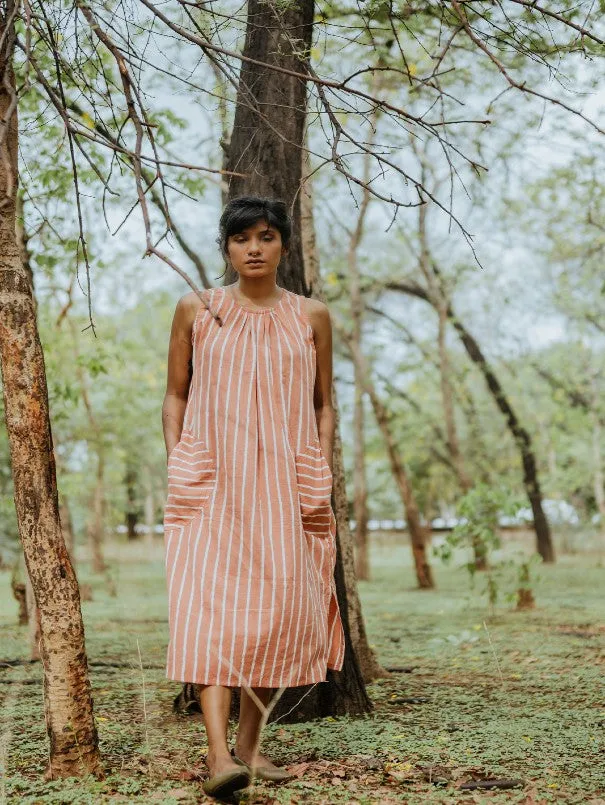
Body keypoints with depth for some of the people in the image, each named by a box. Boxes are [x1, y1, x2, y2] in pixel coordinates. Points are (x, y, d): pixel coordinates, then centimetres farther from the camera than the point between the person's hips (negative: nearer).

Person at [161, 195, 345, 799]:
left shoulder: (311, 316, 9)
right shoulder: (195, 310, 6)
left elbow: (324, 406, 13)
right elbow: (175, 395, 11)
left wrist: (323, 476, 2)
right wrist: (175, 462, -1)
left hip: (286, 483, 2)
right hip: (211, 480, -1)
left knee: (279, 610, 1)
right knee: (211, 603, -14)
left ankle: (249, 743, 16)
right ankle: (218, 755, -20)